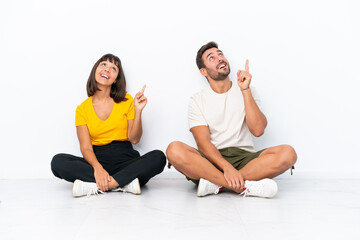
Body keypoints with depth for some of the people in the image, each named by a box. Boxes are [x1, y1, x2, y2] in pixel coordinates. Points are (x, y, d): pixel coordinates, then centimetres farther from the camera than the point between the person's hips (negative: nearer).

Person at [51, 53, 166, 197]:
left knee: (158, 157, -28)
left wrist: (138, 111, -12)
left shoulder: (127, 101, 7)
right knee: (58, 161, -25)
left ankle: (95, 186, -32)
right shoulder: (82, 109, 7)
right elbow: (85, 147, -4)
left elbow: (134, 139, 1)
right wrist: (97, 167, -24)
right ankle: (124, 183, -30)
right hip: (97, 159, 0)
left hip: (125, 160, 0)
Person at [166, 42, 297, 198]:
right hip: (211, 159, -1)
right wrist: (227, 167, -24)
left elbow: (258, 130, -5)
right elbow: (203, 143, -7)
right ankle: (245, 187, -30)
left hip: (245, 158, 2)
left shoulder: (247, 92, 11)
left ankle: (215, 183, -25)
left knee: (288, 153, -26)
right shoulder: (197, 100, 7)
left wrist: (245, 90, -9)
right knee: (174, 150, -31)